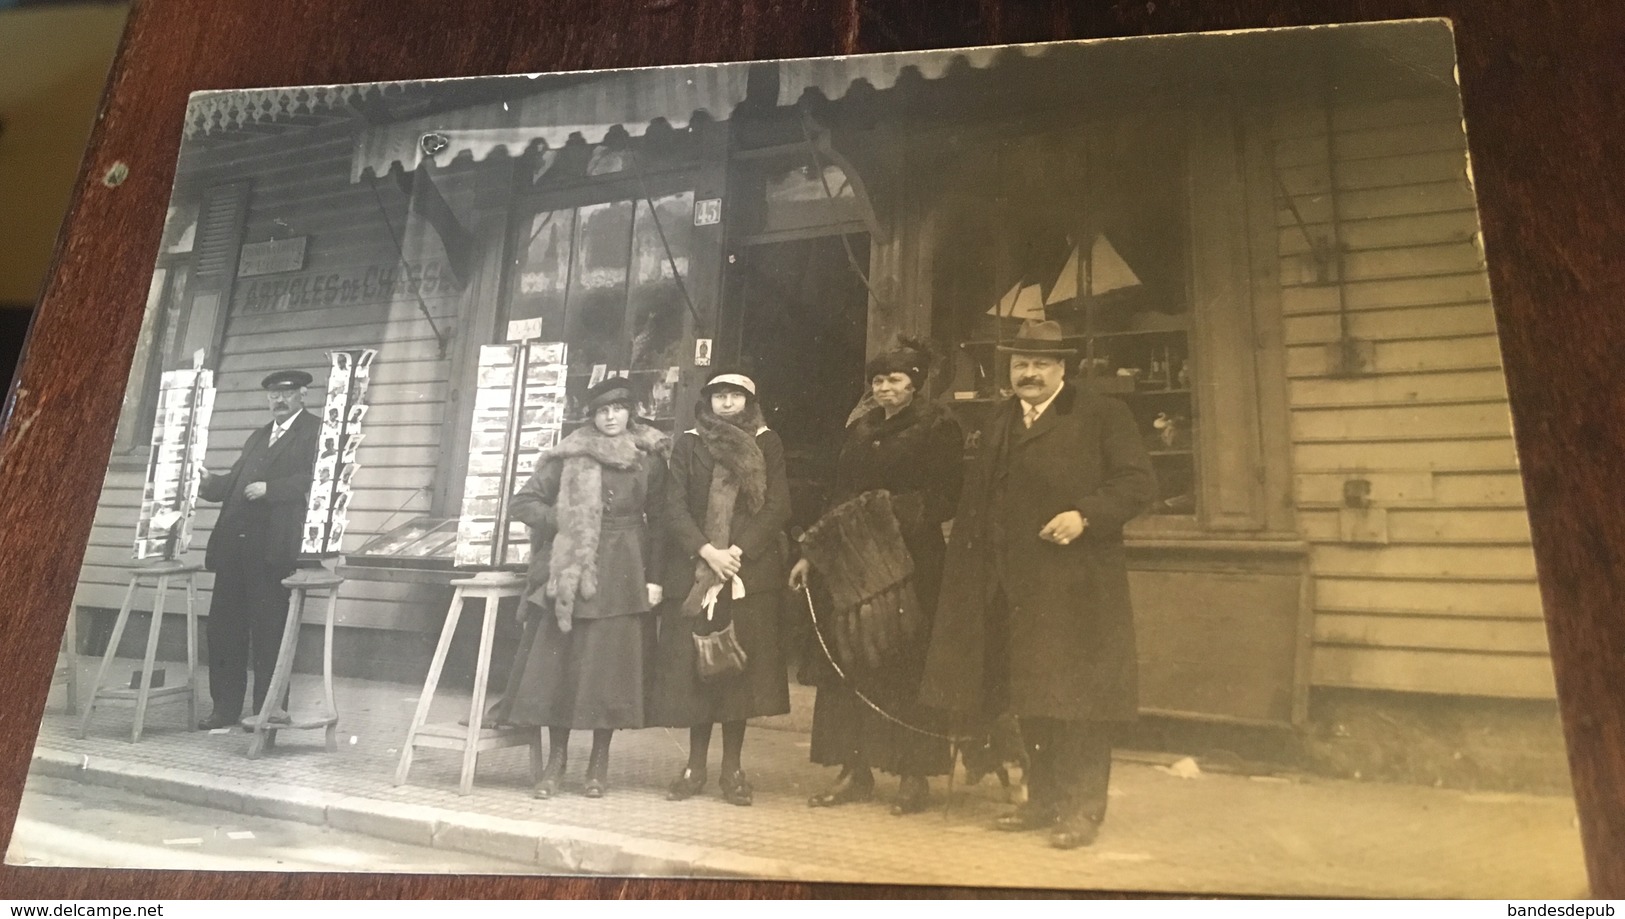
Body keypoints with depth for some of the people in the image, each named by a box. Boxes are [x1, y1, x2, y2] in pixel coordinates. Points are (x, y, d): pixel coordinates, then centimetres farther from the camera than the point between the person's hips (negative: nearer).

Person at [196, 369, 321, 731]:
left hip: (273, 549, -7)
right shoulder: (258, 437, 26)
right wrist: (210, 483, 3)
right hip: (235, 545, 8)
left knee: (268, 633, -3)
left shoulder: (315, 431, 0)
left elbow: (314, 478, -13)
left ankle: (268, 711, 6)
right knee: (223, 629, 8)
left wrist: (269, 489, -17)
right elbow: (235, 480, 21)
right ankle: (226, 708, 18)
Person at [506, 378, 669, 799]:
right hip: (575, 570, 0)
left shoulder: (650, 458, 7)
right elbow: (522, 502, 8)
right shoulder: (570, 456, 5)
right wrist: (562, 521, -5)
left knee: (611, 665, 0)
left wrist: (655, 576, -1)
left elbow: (658, 520, 6)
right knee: (561, 661, -2)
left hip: (624, 573, 0)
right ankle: (556, 758, 10)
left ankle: (599, 761, 11)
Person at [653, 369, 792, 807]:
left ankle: (732, 769, 8)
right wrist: (706, 551, -12)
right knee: (693, 667, 0)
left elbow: (778, 507, 0)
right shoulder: (688, 444, 11)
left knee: (741, 668, -1)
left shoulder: (767, 444, 9)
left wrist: (738, 550, -12)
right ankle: (695, 766, 11)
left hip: (750, 570, 0)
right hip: (694, 570, 1)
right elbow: (674, 507, 2)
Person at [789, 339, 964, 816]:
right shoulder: (860, 430, 17)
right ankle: (854, 771, 13)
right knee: (847, 664, 4)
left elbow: (945, 499, -8)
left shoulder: (937, 428, 0)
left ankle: (913, 775, 8)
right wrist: (812, 554, 12)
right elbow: (838, 497, 16)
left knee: (904, 665, -2)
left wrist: (899, 511, -22)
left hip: (910, 563, -6)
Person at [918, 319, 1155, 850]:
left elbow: (1138, 483, -7)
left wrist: (1085, 515, -21)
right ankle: (1044, 800, 24)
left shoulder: (1102, 416, -1)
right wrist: (973, 574, 10)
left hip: (1076, 585, -6)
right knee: (1029, 697, 12)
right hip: (1013, 586, 6)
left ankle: (1083, 809, 8)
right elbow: (977, 502, 18)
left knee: (1078, 697, -3)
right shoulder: (996, 424, 17)